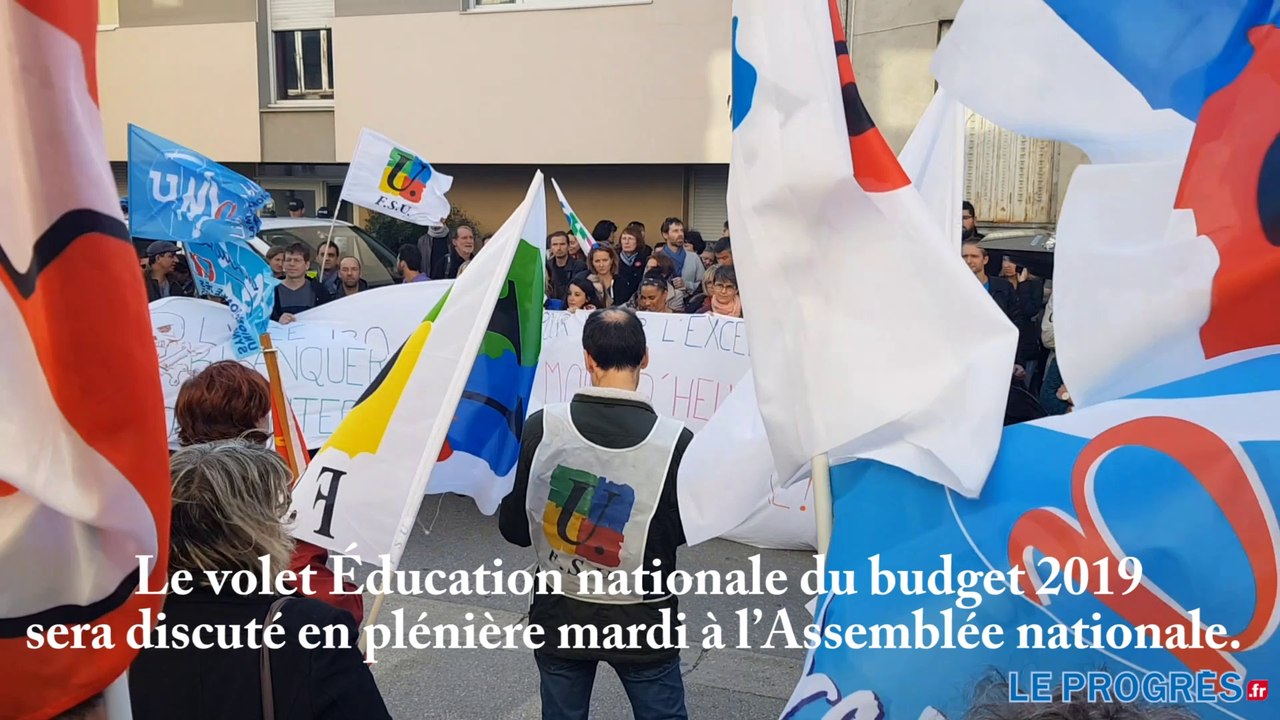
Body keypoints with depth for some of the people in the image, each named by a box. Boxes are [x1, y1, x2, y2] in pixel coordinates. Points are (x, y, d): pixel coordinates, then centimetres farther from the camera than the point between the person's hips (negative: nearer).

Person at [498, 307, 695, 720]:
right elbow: (684, 531, -3)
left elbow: (514, 528, -6)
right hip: (641, 622, -2)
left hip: (559, 615, 2)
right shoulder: (675, 441, -18)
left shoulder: (542, 426, -14)